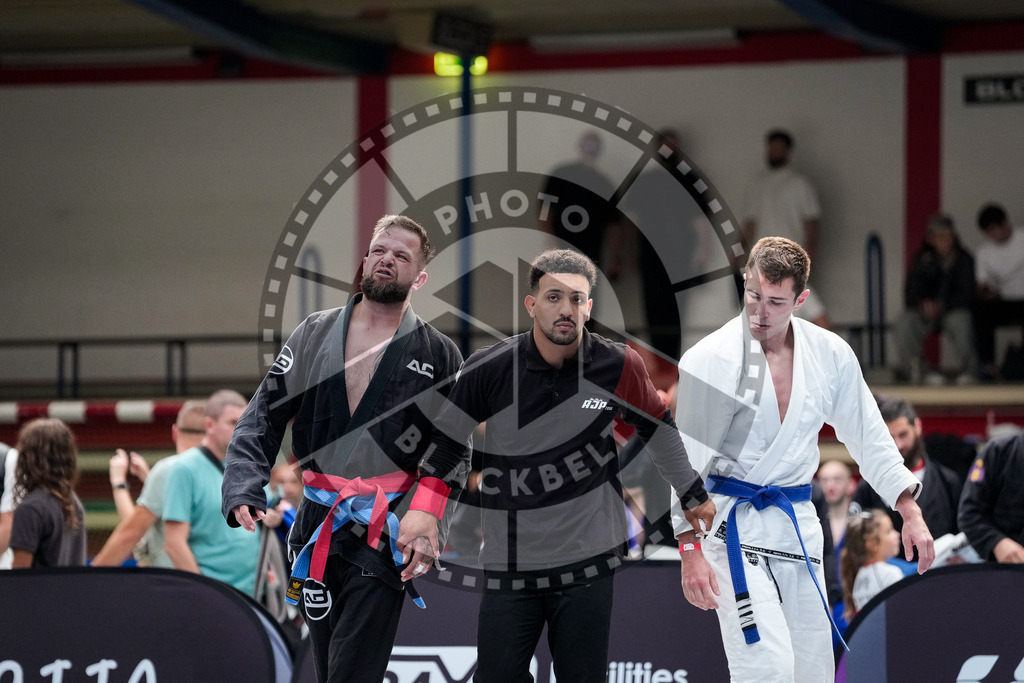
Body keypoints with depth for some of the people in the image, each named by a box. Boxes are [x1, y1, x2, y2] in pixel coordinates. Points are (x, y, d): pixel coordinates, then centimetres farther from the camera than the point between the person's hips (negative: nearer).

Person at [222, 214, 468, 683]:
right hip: (317, 528, 4)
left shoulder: (439, 356, 4)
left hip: (383, 538, -4)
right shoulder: (314, 335, 11)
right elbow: (263, 419, 9)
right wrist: (244, 488, -8)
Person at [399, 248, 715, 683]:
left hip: (588, 561, 0)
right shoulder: (488, 370, -7)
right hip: (509, 563, 0)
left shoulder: (619, 366, -5)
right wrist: (420, 507, -8)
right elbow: (445, 441, 3)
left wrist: (692, 496, 21)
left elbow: (657, 427, 12)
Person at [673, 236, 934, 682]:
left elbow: (868, 437, 12)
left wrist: (909, 511, 7)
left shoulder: (831, 355, 1)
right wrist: (691, 552, -16)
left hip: (797, 523, 6)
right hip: (734, 523, -5)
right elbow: (684, 461, -11)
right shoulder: (710, 360, -13)